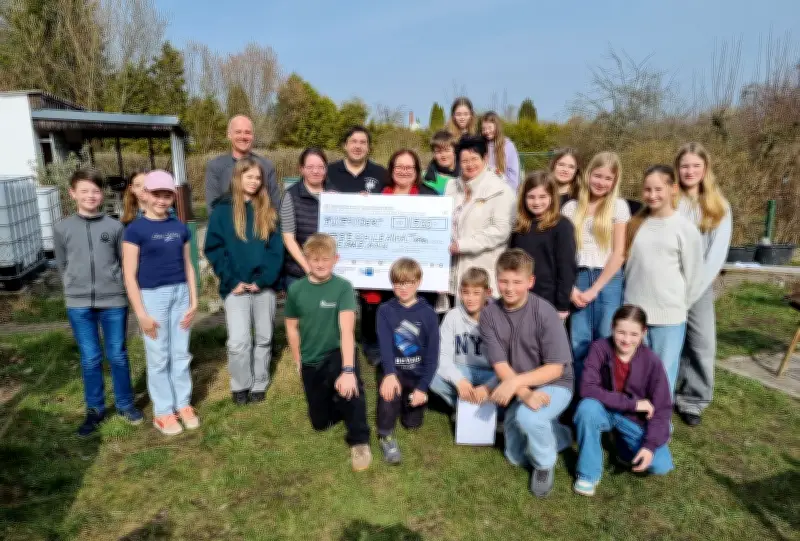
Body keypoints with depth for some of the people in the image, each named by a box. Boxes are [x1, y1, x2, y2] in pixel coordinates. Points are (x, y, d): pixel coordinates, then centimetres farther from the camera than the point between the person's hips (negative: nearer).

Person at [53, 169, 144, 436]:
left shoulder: (114, 226, -2)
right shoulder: (62, 228, 2)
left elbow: (126, 263, 5)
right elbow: (62, 265, 11)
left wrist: (121, 290, 4)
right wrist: (75, 289, 10)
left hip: (114, 301, -1)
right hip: (79, 304, 1)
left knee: (118, 356, 9)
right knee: (90, 359, 8)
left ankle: (125, 404, 24)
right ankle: (95, 409, 23)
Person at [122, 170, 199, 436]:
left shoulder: (180, 228, 6)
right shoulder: (136, 229, -6)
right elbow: (129, 275, -8)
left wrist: (194, 301, 6)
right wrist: (141, 313, -10)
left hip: (180, 294, 4)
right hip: (152, 295, -4)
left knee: (181, 354, 11)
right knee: (159, 357, 5)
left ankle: (183, 404, 25)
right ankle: (162, 411, 19)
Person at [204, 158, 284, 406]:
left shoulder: (268, 211, 8)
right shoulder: (223, 210, 2)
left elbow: (276, 248, 3)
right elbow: (213, 249, -2)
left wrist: (264, 279, -9)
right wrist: (232, 281, -11)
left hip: (264, 285, 2)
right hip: (236, 287, -2)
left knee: (264, 338, 9)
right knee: (238, 341, -7)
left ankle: (259, 385, 25)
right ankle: (240, 386, 15)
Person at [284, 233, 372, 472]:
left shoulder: (343, 287, -17)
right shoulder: (296, 289, -8)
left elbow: (347, 329, -27)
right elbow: (292, 326, 6)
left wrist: (348, 370, -36)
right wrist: (298, 362, 9)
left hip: (337, 354, -4)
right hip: (310, 361, 4)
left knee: (350, 387, -38)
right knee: (320, 423, 11)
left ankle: (359, 440, -13)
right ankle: (337, 402, 45)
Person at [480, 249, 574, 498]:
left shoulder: (544, 312, -23)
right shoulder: (489, 314, -13)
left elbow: (555, 368, -23)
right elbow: (500, 364, -16)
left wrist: (516, 381, -35)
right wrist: (525, 394, -32)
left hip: (553, 385, -5)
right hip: (519, 389, 5)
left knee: (529, 417, -36)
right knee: (516, 457, 11)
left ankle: (545, 463, -3)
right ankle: (560, 435, 38)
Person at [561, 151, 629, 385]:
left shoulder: (618, 206, 5)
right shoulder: (571, 207, 10)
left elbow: (618, 253, -2)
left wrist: (595, 289, -7)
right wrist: (570, 286, -7)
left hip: (608, 280, -1)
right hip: (579, 278, 1)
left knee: (606, 341, -1)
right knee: (579, 342, -1)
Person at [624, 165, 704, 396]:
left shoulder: (685, 228, -4)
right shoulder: (636, 224, 6)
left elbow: (693, 274, 0)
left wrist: (680, 306, 4)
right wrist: (631, 295, 9)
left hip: (669, 316, -3)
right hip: (633, 311, 3)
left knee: (664, 375, 6)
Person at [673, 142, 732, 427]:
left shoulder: (719, 207, 7)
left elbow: (718, 252, -1)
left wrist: (693, 287, -10)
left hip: (700, 286, 1)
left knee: (702, 344, -1)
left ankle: (692, 401, 13)